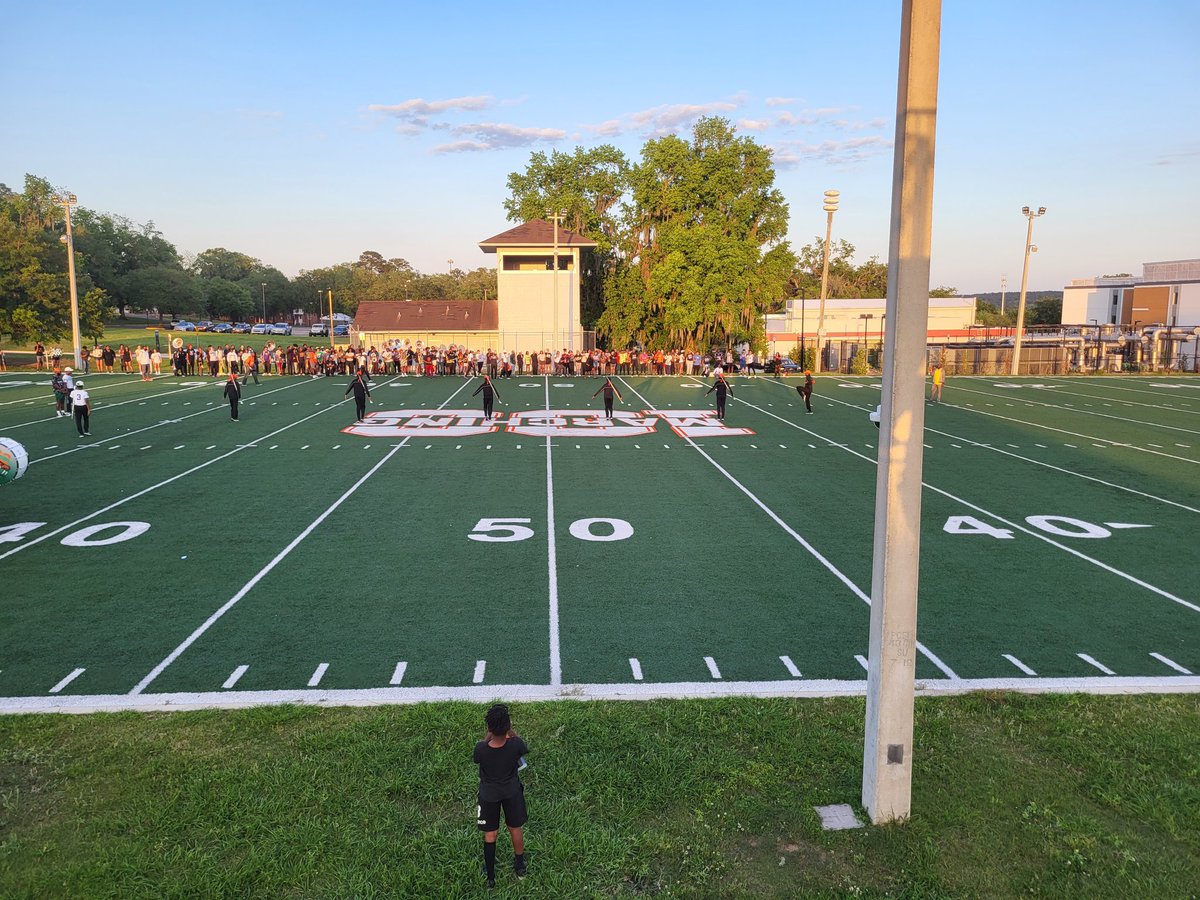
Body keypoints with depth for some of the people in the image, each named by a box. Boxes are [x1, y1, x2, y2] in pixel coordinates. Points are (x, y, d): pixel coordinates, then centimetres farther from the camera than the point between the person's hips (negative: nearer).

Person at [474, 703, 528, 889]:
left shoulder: (481, 748, -34)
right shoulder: (515, 745, -33)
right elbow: (526, 748, -6)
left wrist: (489, 735, -6)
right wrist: (511, 731, -3)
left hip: (489, 794, -1)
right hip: (512, 792, 1)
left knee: (490, 834, 19)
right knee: (515, 828, 24)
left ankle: (490, 876, 36)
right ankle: (520, 866, 45)